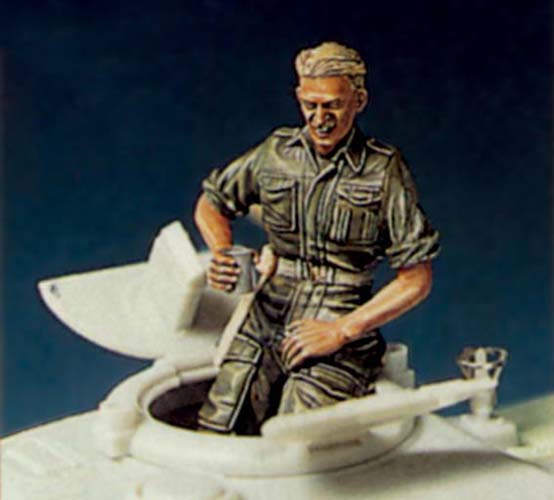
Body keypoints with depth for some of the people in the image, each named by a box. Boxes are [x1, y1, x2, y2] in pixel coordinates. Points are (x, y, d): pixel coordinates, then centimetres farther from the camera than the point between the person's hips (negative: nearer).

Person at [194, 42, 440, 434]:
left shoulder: (385, 170, -4)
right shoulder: (277, 151, 6)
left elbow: (417, 280, -5)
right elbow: (210, 204, 22)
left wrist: (341, 331, -10)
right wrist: (224, 255, 1)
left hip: (342, 333, -3)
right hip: (266, 322, 3)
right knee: (215, 435, -13)